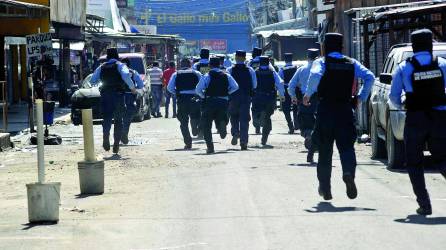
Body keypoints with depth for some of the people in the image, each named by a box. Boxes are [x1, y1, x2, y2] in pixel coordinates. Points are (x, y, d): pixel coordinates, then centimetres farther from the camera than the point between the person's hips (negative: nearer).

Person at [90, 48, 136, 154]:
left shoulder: (101, 67, 11)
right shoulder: (120, 65, 0)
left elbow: (93, 80, 8)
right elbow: (126, 75, -20)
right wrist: (132, 88, -11)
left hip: (105, 94, 2)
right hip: (118, 94, -2)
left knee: (107, 118, -2)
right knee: (118, 119, 9)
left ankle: (106, 136, -32)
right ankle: (116, 144, 4)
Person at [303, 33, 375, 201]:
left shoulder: (321, 62, -2)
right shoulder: (351, 63, 8)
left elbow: (315, 75, -24)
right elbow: (369, 77, -3)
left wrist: (308, 94, -13)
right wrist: (362, 97, 5)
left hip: (326, 110, -1)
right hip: (346, 110, 1)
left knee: (325, 149, 10)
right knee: (346, 146, 0)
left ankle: (325, 187, 15)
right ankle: (349, 173, -30)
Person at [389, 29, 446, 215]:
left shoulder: (404, 68, -2)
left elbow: (394, 96, 3)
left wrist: (401, 106, 23)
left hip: (415, 120, -2)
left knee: (414, 163, 10)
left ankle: (424, 205, 1)